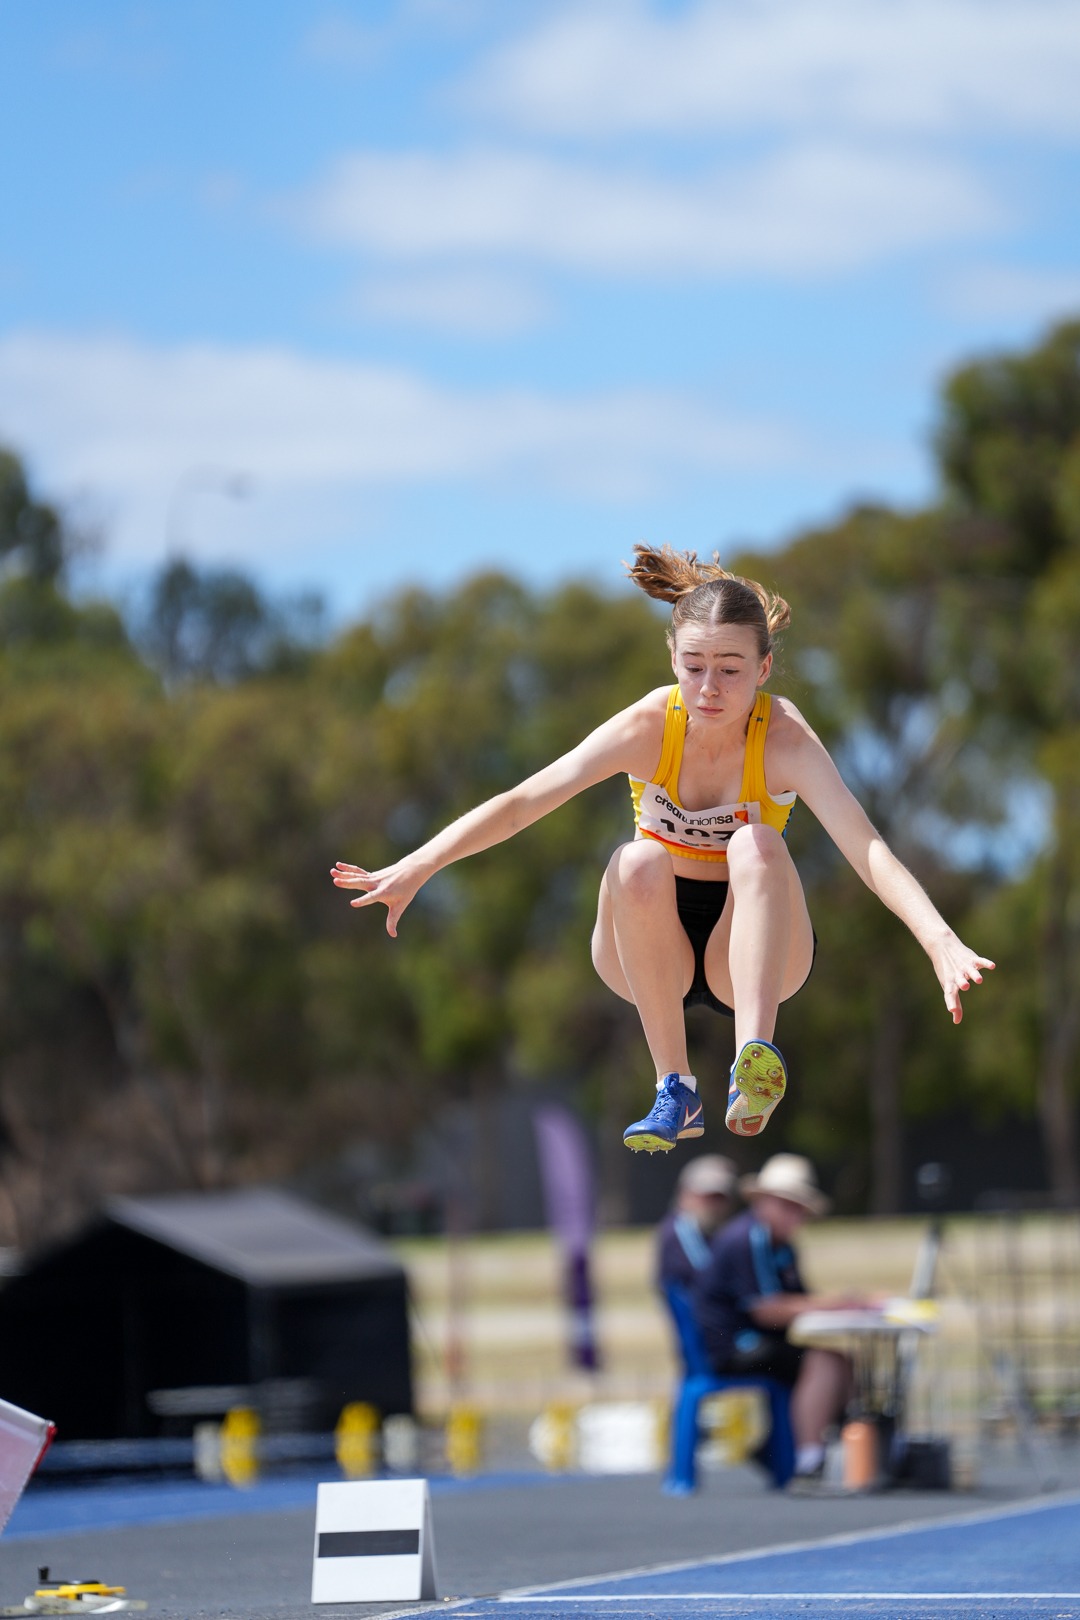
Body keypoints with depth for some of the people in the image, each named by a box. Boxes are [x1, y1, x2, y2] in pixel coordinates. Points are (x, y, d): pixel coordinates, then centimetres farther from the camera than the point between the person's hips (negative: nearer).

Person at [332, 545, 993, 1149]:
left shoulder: (784, 739, -21)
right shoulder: (648, 727, -18)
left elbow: (867, 848, -35)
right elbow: (522, 802, -22)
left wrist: (942, 942, -50)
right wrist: (413, 869, -34)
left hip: (748, 950, -1)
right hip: (653, 955, 1)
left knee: (756, 846, -31)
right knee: (637, 863, -31)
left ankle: (755, 1060, -45)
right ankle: (674, 1089, -24)